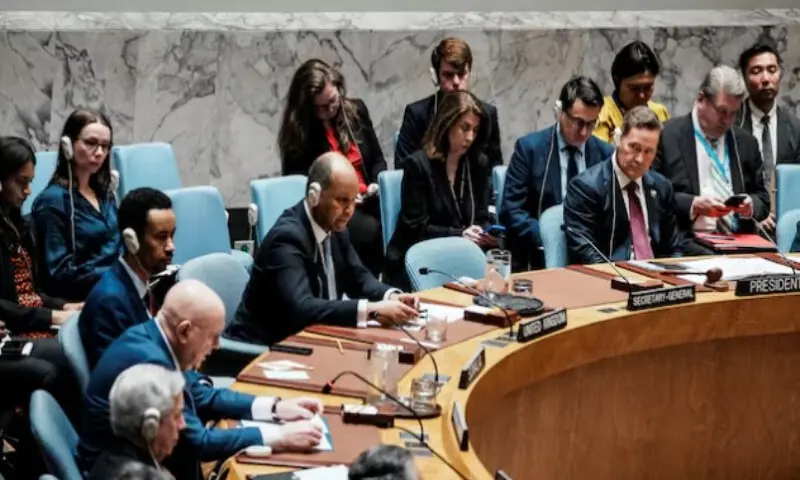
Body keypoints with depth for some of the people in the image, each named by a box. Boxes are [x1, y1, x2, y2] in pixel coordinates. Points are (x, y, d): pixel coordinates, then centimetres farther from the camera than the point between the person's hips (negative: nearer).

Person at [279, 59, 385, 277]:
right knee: (374, 232, -34)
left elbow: (377, 160, 19)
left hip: (367, 203, 4)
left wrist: (377, 184, -2)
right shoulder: (297, 130, 1)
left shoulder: (356, 110, 10)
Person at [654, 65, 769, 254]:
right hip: (687, 242, -4)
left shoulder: (746, 143, 15)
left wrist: (751, 206, -2)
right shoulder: (667, 136, 0)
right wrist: (693, 204, -15)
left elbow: (762, 199, 20)